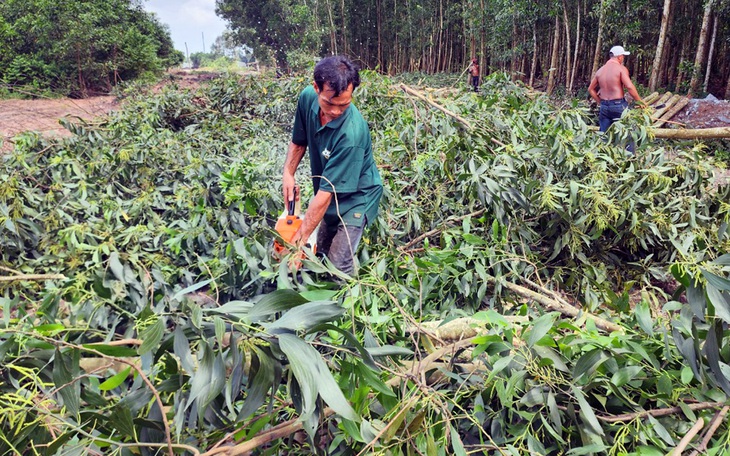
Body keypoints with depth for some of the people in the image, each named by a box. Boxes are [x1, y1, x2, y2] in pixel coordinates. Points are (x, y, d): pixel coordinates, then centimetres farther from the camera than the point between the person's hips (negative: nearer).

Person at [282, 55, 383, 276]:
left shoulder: (352, 133, -38)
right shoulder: (307, 98, -18)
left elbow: (327, 192, -33)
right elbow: (298, 142, 2)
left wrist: (299, 240, -29)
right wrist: (288, 173, -13)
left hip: (355, 198, -7)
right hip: (328, 196, 7)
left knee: (339, 266, -8)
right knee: (321, 253, 20)